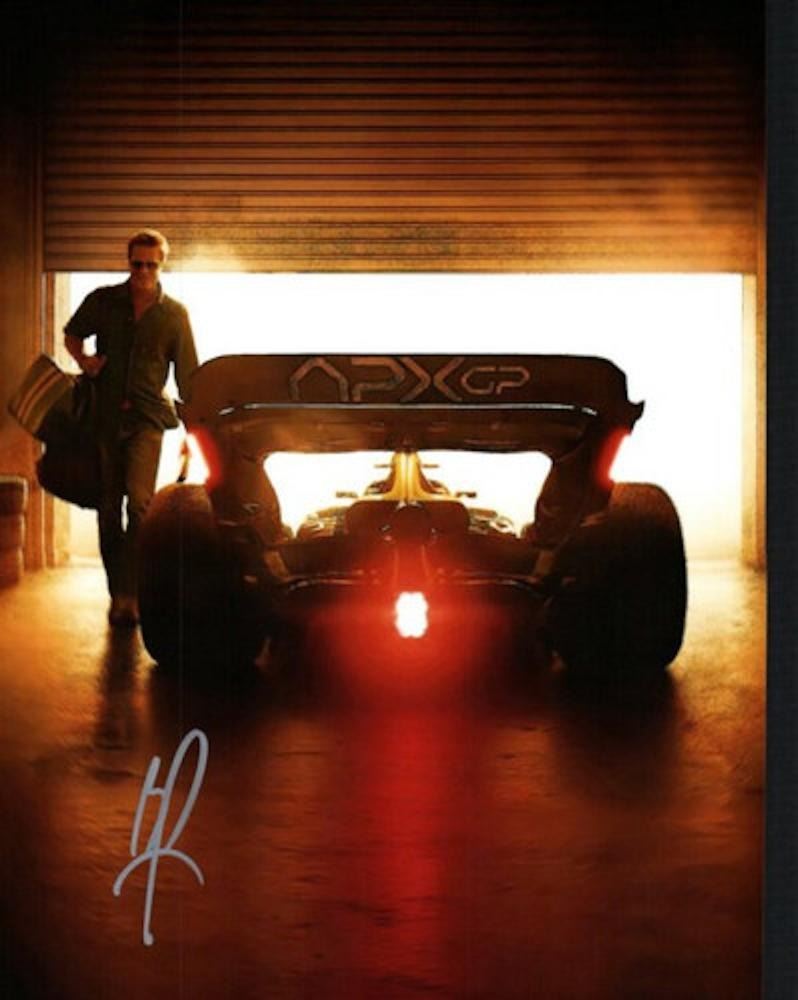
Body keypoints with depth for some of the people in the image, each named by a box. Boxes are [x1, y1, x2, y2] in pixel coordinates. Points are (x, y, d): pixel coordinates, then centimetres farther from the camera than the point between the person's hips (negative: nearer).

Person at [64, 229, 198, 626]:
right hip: (105, 415, 2)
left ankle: (128, 594, -20)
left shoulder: (174, 314, 2)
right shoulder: (102, 301, 4)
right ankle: (118, 591, 17)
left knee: (139, 503, -18)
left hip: (147, 418, -2)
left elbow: (187, 374, 6)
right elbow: (72, 334, 21)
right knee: (108, 508, 6)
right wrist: (83, 359, 0)